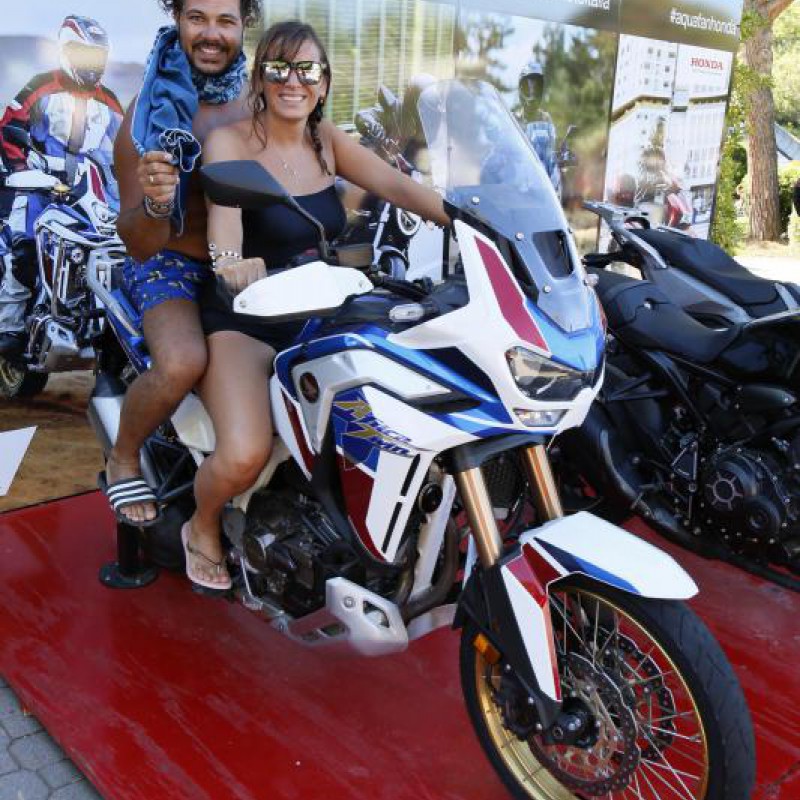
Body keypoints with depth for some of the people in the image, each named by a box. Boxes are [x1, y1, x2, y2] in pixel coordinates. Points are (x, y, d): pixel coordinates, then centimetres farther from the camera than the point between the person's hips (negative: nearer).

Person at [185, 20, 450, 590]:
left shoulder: (326, 140, 7)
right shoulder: (230, 142, -8)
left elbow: (397, 186, -6)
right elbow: (223, 207, -30)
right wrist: (231, 262, -53)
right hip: (243, 322, -5)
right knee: (245, 456, -27)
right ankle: (203, 529, 9)